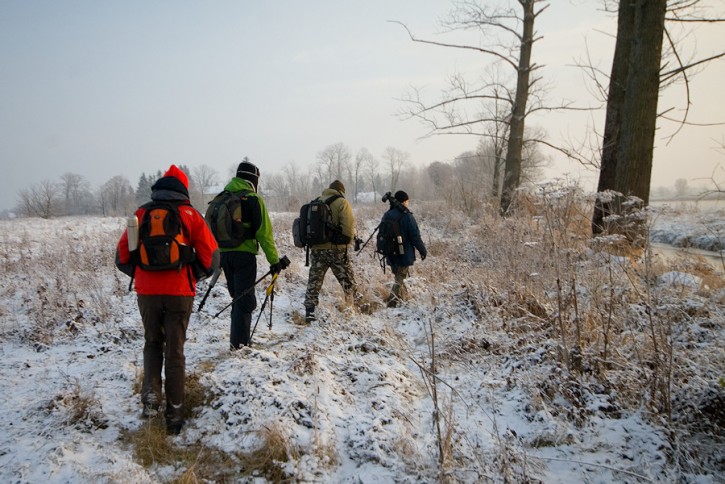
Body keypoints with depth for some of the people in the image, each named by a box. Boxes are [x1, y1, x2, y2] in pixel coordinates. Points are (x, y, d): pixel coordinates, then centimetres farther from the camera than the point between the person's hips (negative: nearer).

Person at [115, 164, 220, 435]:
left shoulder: (141, 214, 5)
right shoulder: (189, 214, -1)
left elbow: (123, 254, 7)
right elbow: (210, 255, -5)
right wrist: (194, 276, 10)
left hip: (147, 292, 2)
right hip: (180, 293, -1)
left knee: (152, 344, 22)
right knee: (174, 351, 9)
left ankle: (150, 397, 6)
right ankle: (174, 415, 14)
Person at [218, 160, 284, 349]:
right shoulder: (253, 199, -8)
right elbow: (264, 233, -11)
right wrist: (274, 260, -7)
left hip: (224, 254, 6)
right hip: (244, 255, -6)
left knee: (237, 298, 18)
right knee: (245, 300, 0)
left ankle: (239, 340, 24)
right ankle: (239, 342, -3)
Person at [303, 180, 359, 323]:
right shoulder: (341, 203, -5)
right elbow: (349, 226, -13)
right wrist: (347, 241, 0)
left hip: (316, 248, 5)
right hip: (336, 249, -4)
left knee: (314, 281, 10)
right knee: (347, 279, 11)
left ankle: (309, 311, 7)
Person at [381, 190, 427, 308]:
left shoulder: (386, 215, 4)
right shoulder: (407, 216, -15)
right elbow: (415, 236, -13)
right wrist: (423, 250, -2)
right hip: (404, 254, -6)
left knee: (398, 276, 22)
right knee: (400, 279, 0)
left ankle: (404, 296, 34)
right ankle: (392, 303, -8)